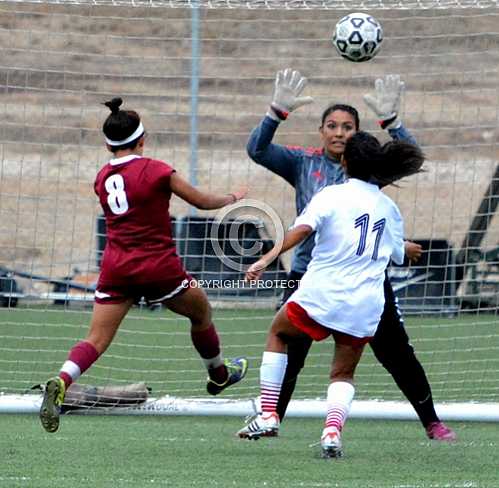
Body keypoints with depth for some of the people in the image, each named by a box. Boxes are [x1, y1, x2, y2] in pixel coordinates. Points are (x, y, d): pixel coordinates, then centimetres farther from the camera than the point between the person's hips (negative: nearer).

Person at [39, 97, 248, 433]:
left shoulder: (102, 178, 5)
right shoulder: (155, 170, -10)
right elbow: (202, 201, 0)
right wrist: (233, 198, 19)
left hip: (116, 267, 4)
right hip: (158, 267, -4)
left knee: (96, 340, -1)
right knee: (201, 311, 24)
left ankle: (61, 383, -28)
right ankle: (219, 374, 44)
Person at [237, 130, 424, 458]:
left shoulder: (332, 195, -1)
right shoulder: (390, 208, 12)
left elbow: (302, 229, -17)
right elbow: (397, 256, 24)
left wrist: (267, 259, -23)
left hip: (321, 294, -3)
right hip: (366, 305, 3)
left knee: (278, 333, 24)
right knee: (344, 374, 18)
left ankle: (268, 415, 14)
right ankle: (333, 431, -11)